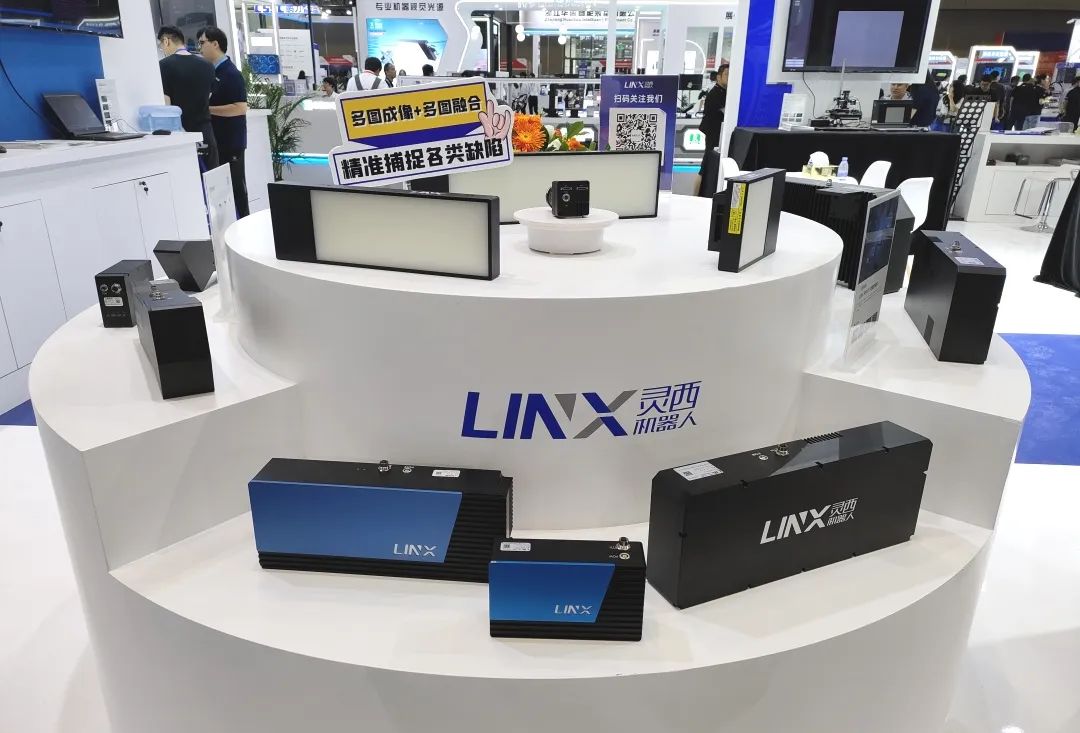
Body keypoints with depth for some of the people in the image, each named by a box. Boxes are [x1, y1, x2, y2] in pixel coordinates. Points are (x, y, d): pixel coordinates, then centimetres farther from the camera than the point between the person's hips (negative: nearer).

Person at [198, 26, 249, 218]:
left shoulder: (231, 73, -13)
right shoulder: (210, 71, 12)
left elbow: (240, 108, -21)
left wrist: (207, 110, -18)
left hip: (230, 141, -8)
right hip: (215, 140, 8)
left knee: (234, 185, -1)